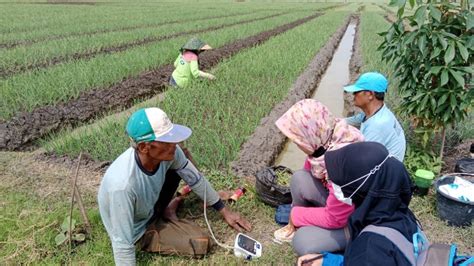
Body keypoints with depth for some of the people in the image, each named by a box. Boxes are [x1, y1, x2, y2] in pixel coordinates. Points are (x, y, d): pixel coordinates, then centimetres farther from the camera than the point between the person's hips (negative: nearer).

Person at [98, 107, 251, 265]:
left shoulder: (167, 151, -24)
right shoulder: (123, 184, -42)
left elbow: (195, 179, -7)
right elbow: (122, 244, -33)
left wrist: (225, 212, 1)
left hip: (149, 207, 6)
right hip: (138, 232, -6)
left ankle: (162, 211, 16)